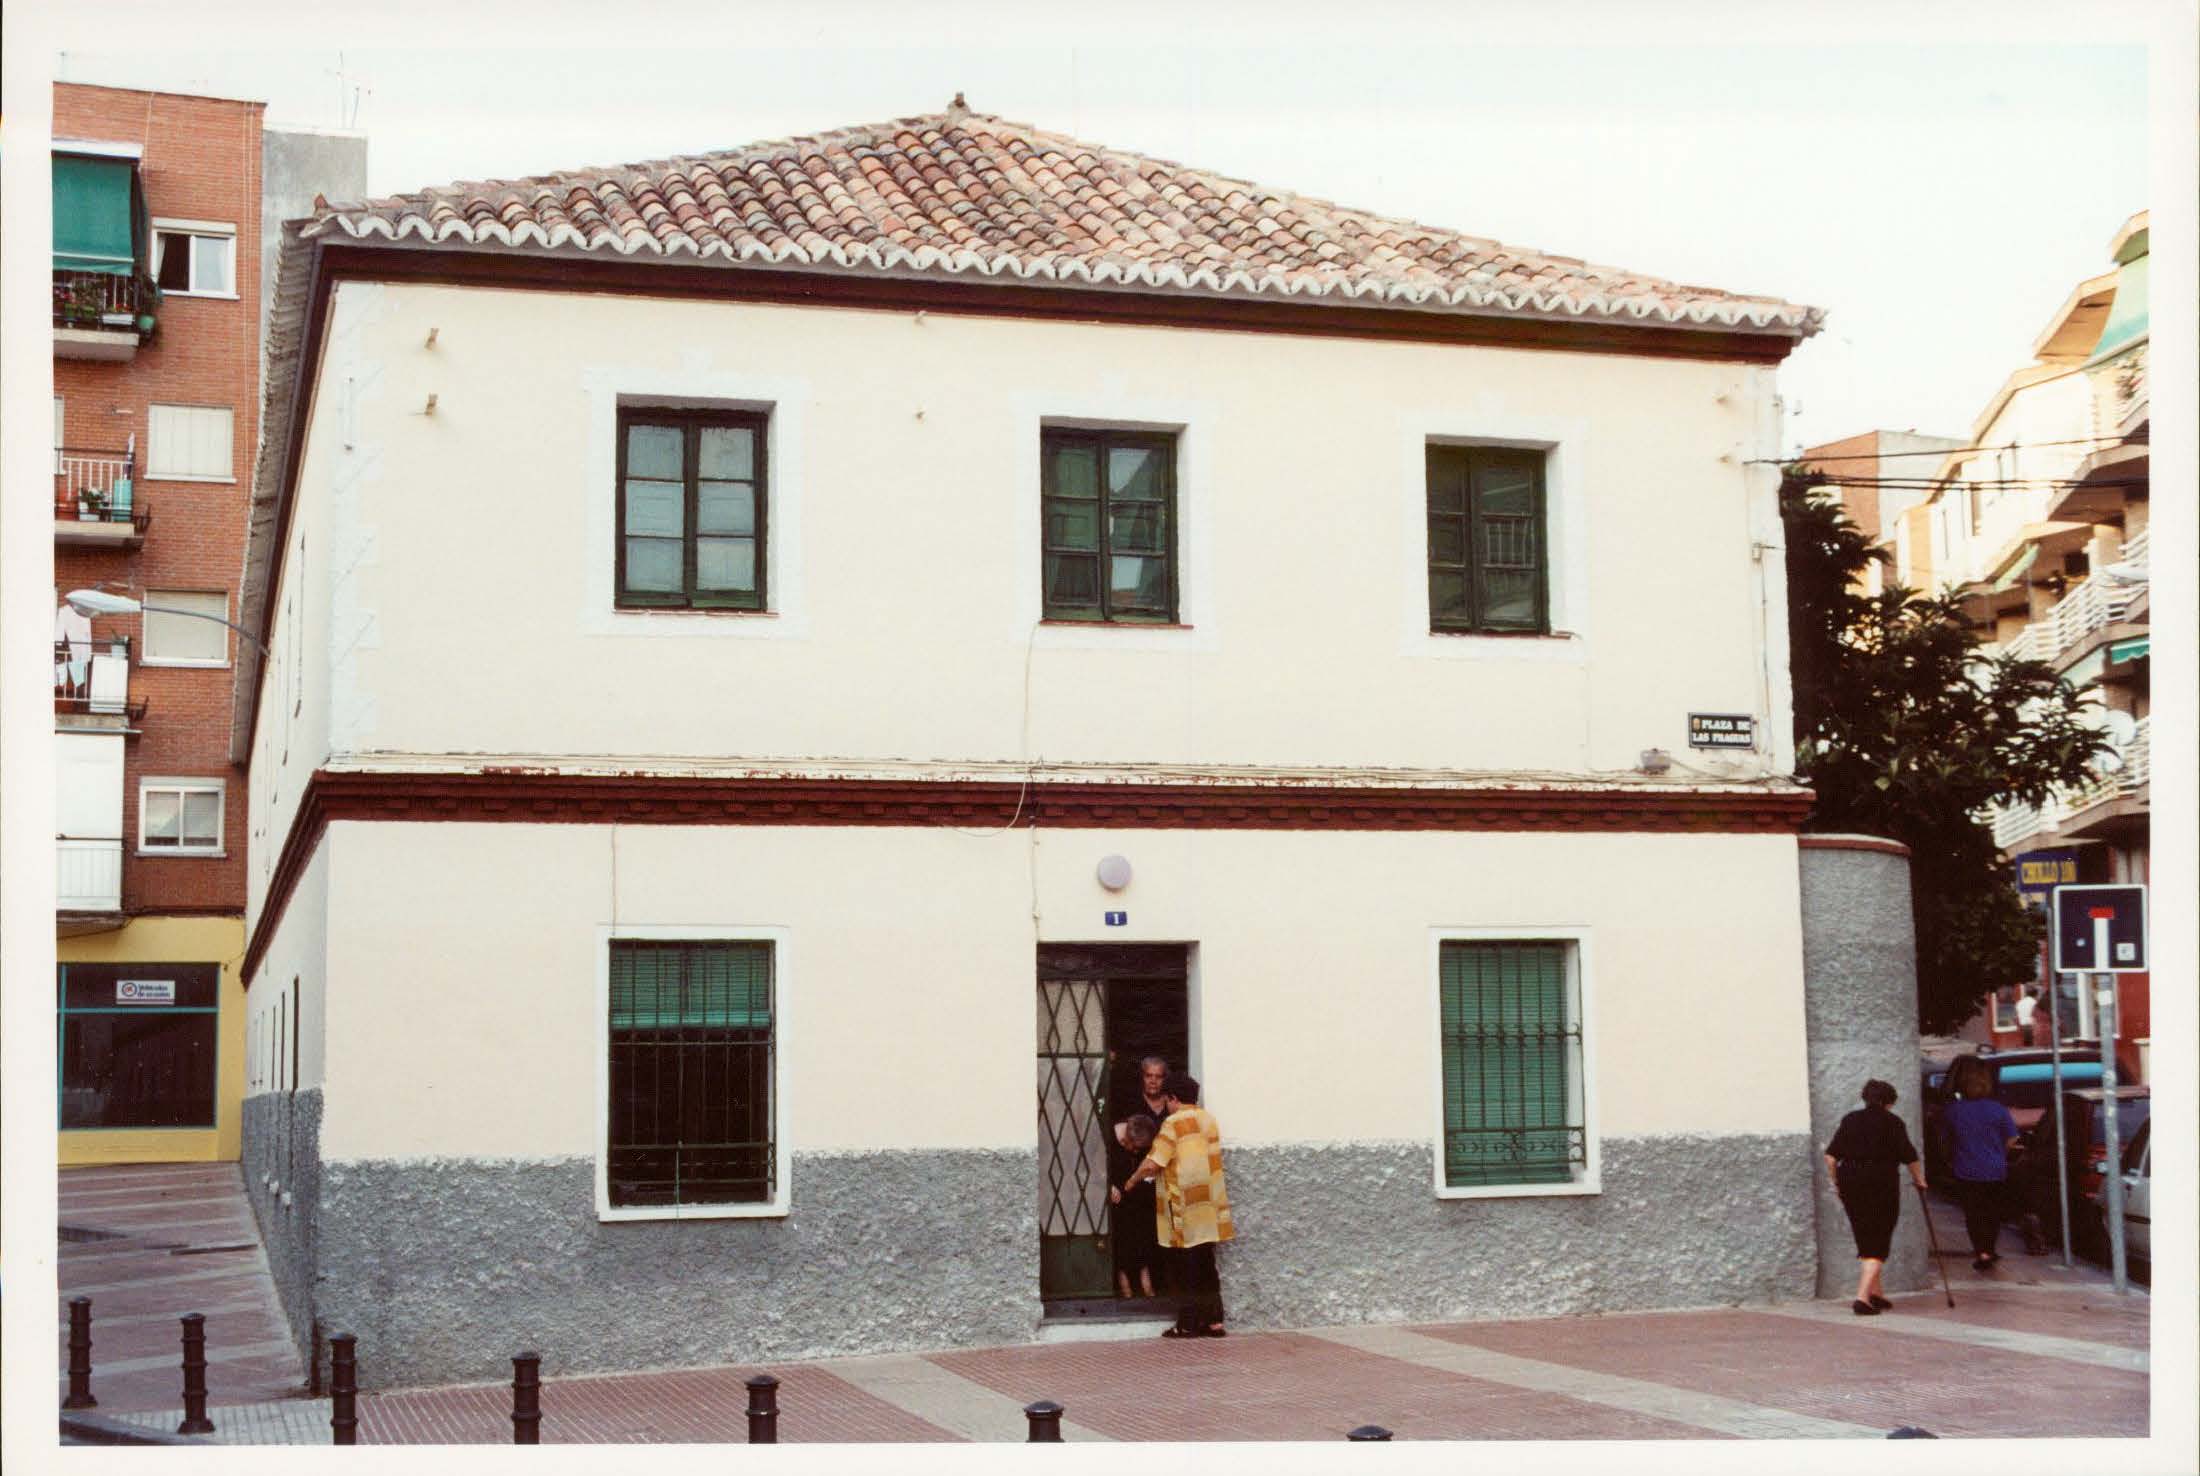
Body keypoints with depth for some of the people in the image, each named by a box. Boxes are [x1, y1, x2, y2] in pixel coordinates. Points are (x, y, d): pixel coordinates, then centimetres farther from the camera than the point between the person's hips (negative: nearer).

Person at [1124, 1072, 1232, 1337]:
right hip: (1208, 1212, 7)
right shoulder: (1208, 1119, 10)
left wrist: (1133, 1180, 1)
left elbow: (1152, 1163, -17)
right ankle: (1214, 1321, 11)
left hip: (1184, 1211, -7)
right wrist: (1166, 1170, 21)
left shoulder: (1174, 1123, -13)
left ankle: (1188, 1324, 2)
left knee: (1184, 1268, 1)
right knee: (1206, 1266, 12)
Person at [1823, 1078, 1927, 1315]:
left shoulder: (1850, 1120, 9)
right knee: (1877, 1246, -1)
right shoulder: (1892, 1123, -2)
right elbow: (1910, 1158, -2)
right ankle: (1862, 1298, -14)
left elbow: (1830, 1156, 3)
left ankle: (1876, 1294, 27)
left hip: (1850, 1183, 5)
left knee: (1865, 1242, 18)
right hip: (1882, 1185, -5)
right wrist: (1919, 1180, 14)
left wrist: (1836, 1181, 14)